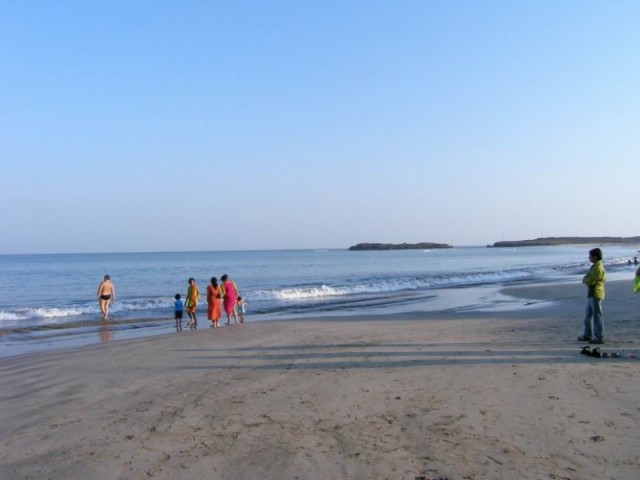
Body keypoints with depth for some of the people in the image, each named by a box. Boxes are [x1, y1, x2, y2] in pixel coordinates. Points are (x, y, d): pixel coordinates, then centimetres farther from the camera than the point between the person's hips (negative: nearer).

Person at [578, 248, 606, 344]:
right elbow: (587, 279, 20)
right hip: (592, 294, 10)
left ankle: (599, 337, -1)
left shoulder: (598, 268, -17)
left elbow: (590, 281, -21)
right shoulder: (595, 266, 16)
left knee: (597, 316, -5)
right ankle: (588, 335, 25)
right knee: (588, 315, 16)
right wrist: (587, 280, 0)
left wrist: (585, 280, -2)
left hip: (595, 294, -10)